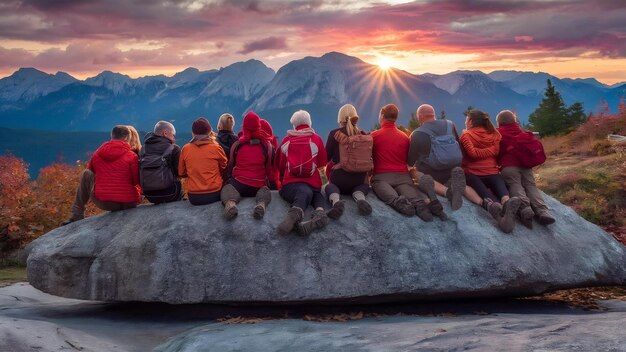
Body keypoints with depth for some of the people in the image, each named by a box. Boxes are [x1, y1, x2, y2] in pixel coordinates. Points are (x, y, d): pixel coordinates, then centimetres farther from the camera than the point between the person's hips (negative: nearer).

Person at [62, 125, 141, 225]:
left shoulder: (97, 153, 5)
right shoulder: (131, 156, -7)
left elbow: (90, 169, 22)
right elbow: (137, 181, -5)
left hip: (102, 202, 1)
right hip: (129, 204, -1)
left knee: (86, 174, 21)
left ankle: (77, 216, 20)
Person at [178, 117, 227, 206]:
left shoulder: (185, 149, -2)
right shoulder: (216, 148, -6)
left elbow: (181, 173, 10)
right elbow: (224, 169, 10)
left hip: (193, 197, 2)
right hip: (215, 194, -2)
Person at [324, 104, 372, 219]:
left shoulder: (335, 134, -7)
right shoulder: (365, 135, 1)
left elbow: (326, 158, -2)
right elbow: (370, 159, 7)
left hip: (339, 177, -2)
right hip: (360, 178, 2)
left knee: (329, 187, 25)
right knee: (364, 186, 31)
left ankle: (335, 200, -14)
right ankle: (360, 197, -9)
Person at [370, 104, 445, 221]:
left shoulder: (374, 135, 11)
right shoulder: (404, 136, 21)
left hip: (381, 176, -3)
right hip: (403, 176, 3)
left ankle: (398, 202, -62)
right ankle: (421, 202, -56)